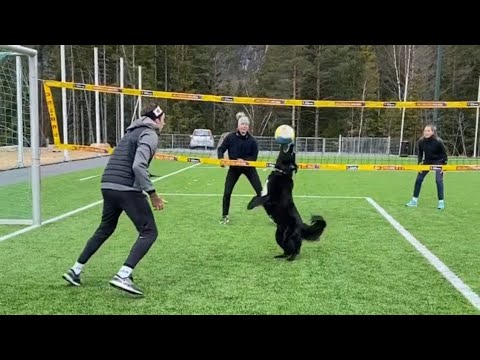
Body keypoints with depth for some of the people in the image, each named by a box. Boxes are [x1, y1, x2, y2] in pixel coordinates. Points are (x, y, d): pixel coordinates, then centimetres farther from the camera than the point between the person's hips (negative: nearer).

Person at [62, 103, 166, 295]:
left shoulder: (133, 132, 23)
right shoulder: (150, 134, -5)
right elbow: (138, 166, -20)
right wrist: (152, 194, -19)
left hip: (108, 186, 9)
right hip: (127, 189, -9)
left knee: (105, 229, 24)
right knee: (149, 232, -2)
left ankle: (75, 270, 28)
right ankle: (123, 276, -15)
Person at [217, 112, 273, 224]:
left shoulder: (252, 140, -13)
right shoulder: (230, 137, -14)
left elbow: (254, 157, -8)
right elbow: (221, 149, -6)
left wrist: (244, 160, -25)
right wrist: (221, 159, -25)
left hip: (248, 167, 0)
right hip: (234, 167, 0)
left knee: (260, 191, -2)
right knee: (227, 192, -3)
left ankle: (270, 214, 9)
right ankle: (224, 216, 15)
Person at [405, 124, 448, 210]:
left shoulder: (438, 141, -24)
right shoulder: (421, 141, -14)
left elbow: (444, 153, -13)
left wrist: (444, 166, -16)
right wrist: (419, 163, -5)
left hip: (438, 161, -4)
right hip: (427, 161, 4)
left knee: (439, 180, -13)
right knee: (418, 179, 1)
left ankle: (441, 202, -3)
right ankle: (414, 200, 11)